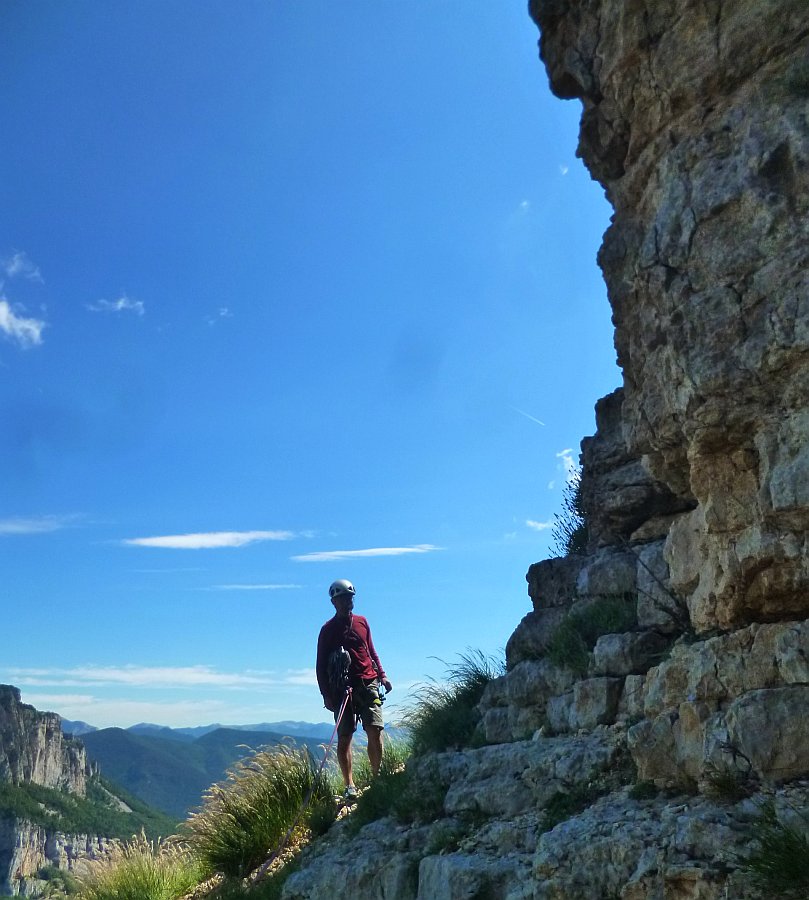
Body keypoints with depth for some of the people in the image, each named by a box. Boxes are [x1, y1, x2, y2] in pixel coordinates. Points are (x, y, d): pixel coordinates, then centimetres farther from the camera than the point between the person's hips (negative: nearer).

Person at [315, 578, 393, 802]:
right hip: (342, 689, -2)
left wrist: (381, 675, 13)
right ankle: (349, 786, 3)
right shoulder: (328, 630, 3)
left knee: (375, 732, -9)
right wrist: (326, 695, -3)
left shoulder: (362, 622, 14)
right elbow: (321, 666, 3)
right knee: (344, 738, -2)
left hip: (368, 684, 2)